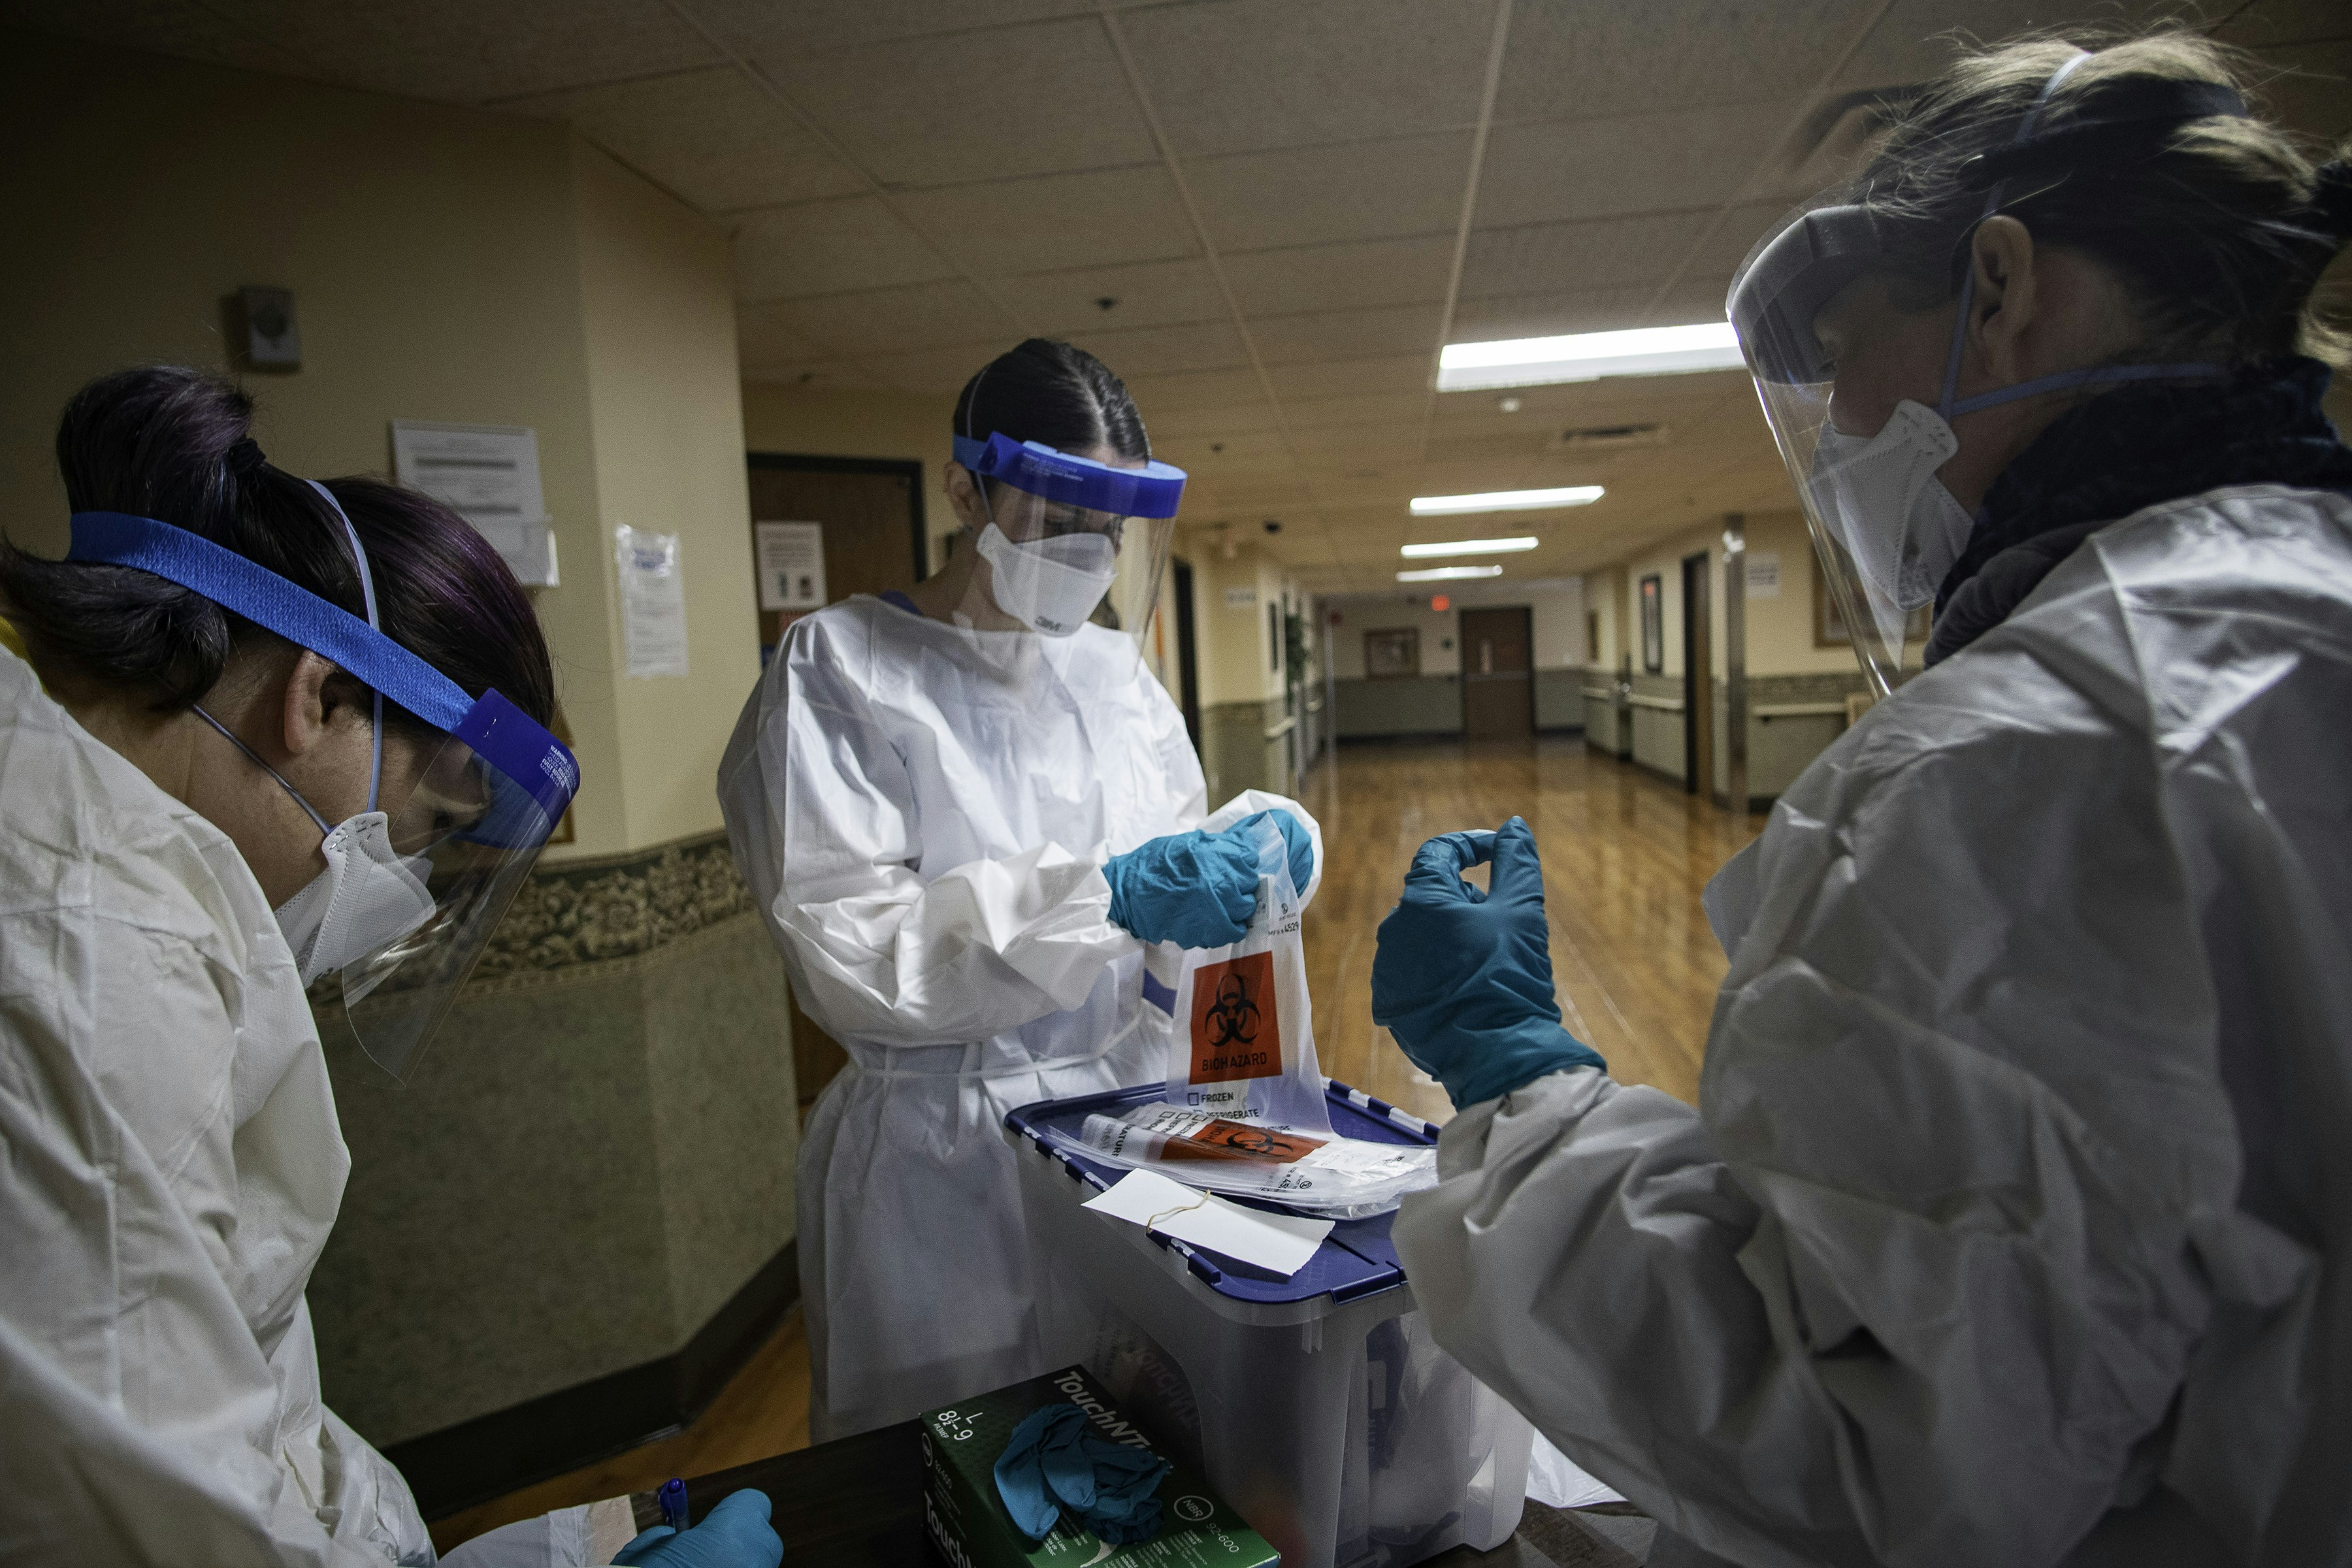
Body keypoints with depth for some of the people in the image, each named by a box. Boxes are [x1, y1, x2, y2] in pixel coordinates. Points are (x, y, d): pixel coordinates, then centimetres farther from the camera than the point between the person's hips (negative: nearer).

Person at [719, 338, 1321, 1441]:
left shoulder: (1113, 666, 6)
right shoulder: (841, 668, -10)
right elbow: (848, 956, -18)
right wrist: (1106, 897, -27)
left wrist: (1257, 839, -9)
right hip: (951, 1164, -4)